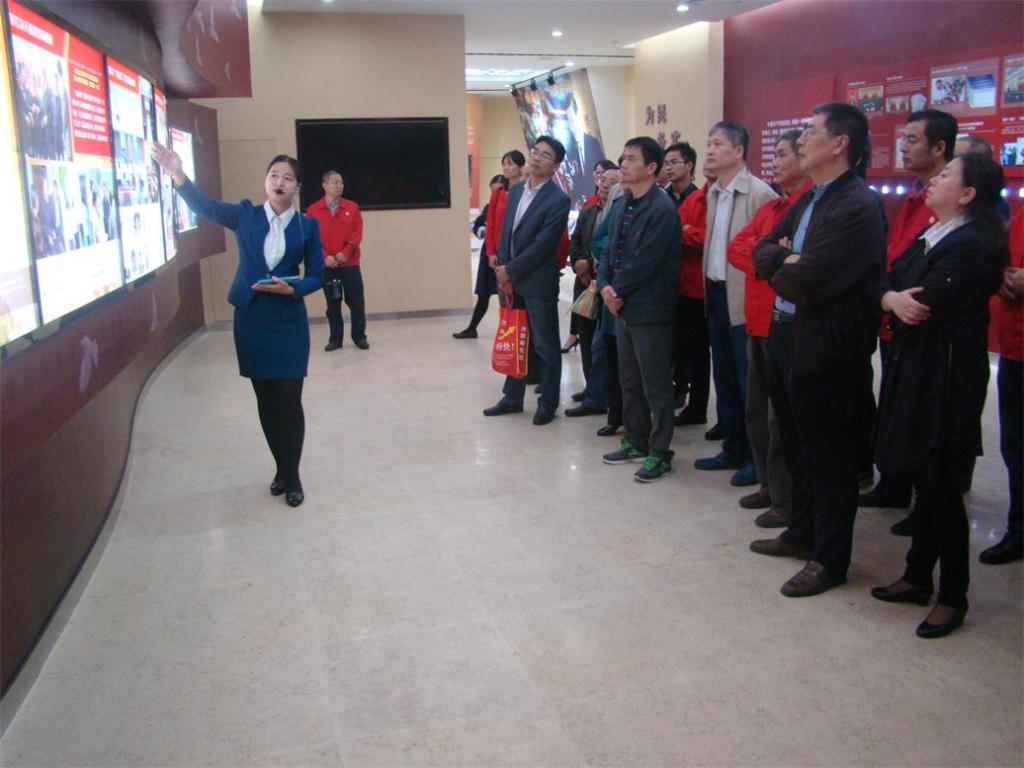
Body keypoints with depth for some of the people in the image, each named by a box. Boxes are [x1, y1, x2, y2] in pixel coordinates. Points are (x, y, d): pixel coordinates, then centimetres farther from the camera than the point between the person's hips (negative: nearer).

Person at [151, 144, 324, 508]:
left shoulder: (307, 226, 0)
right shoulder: (245, 215, 1)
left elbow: (316, 276, 1)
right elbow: (205, 206, -14)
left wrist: (290, 289, -19)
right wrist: (177, 173, -30)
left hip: (289, 322, -1)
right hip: (251, 320, 2)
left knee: (289, 400, -3)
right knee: (265, 400, 10)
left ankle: (291, 475, 11)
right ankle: (282, 469, 25)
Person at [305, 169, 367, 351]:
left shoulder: (352, 207, 3)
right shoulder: (313, 210, 1)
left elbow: (357, 233, -1)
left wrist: (346, 252, -14)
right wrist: (324, 256, -15)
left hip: (350, 263, 0)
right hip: (326, 265, 0)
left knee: (356, 301, 2)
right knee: (332, 303, 7)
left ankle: (359, 337, 13)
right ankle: (335, 339, 16)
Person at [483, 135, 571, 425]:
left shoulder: (558, 200, -12)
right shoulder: (515, 191, 10)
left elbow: (542, 245, -17)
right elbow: (505, 232, 12)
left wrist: (510, 271, -13)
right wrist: (503, 270, 0)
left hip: (539, 283, -7)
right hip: (511, 280, 7)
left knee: (545, 346, 4)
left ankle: (548, 403, 15)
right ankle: (512, 397, 28)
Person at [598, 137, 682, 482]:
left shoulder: (661, 210, -15)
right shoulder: (623, 208, 12)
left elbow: (645, 262, -20)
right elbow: (611, 253, 12)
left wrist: (617, 290, -10)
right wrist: (606, 286, -4)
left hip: (649, 308, -9)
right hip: (624, 306, 9)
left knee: (655, 385, 0)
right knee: (629, 380, 17)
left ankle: (659, 453, 9)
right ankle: (636, 441, 30)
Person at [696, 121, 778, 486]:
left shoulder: (759, 193, -13)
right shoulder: (714, 193, 12)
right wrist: (709, 290, 12)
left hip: (743, 301, -8)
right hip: (716, 294, 8)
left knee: (748, 383, 1)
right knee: (724, 379, 15)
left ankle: (756, 457, 13)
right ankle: (732, 449, 28)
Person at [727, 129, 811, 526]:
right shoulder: (770, 207, 16)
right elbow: (735, 248, 6)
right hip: (759, 321, 9)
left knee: (782, 417, -2)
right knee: (757, 410, 16)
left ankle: (786, 501, 10)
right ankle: (770, 485, 30)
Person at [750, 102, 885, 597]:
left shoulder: (858, 207, -20)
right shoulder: (810, 200, 12)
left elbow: (806, 282, -26)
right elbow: (763, 250, 11)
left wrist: (780, 271, -5)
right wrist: (787, 262, -10)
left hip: (836, 351, -9)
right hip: (803, 343, 9)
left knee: (833, 455, 3)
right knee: (810, 447, 20)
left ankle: (829, 559, 16)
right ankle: (804, 534, 36)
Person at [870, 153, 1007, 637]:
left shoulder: (973, 245, -15)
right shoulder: (928, 238, 14)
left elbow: (926, 306, -22)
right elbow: (885, 284, 6)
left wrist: (898, 300, -1)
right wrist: (893, 299, -16)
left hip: (946, 378, -8)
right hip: (911, 372, 8)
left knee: (940, 487, -2)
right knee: (923, 479, 15)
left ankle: (953, 597, 13)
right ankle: (918, 578, 27)